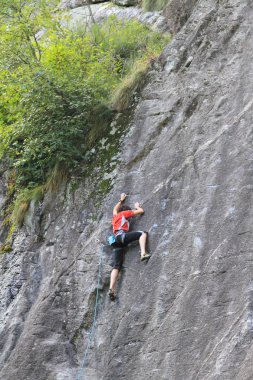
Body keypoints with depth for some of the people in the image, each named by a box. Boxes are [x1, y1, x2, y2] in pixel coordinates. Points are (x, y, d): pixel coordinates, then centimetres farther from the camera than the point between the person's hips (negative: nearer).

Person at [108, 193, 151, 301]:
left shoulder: (115, 215, 34)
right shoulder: (125, 213, 18)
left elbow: (115, 208, 58)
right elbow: (141, 211, 21)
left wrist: (121, 200, 69)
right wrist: (137, 206, 41)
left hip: (116, 240, 6)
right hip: (122, 235, -6)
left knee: (117, 266, -2)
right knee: (142, 233, -7)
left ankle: (111, 289, -16)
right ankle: (143, 253, -33)